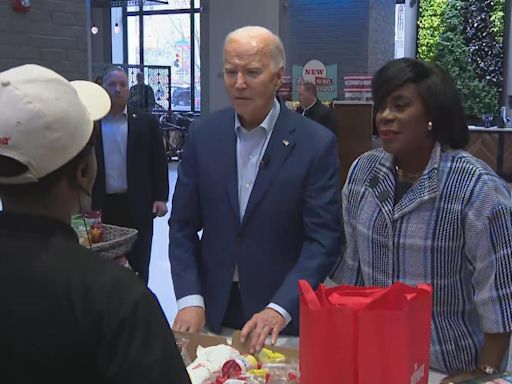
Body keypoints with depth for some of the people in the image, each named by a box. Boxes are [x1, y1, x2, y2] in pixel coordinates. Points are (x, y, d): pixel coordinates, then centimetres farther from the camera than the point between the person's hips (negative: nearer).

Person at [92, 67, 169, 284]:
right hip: (101, 207, 1)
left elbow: (159, 162, 4)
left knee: (138, 267, 6)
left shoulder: (146, 123, 4)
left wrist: (160, 197, -4)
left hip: (137, 206, 0)